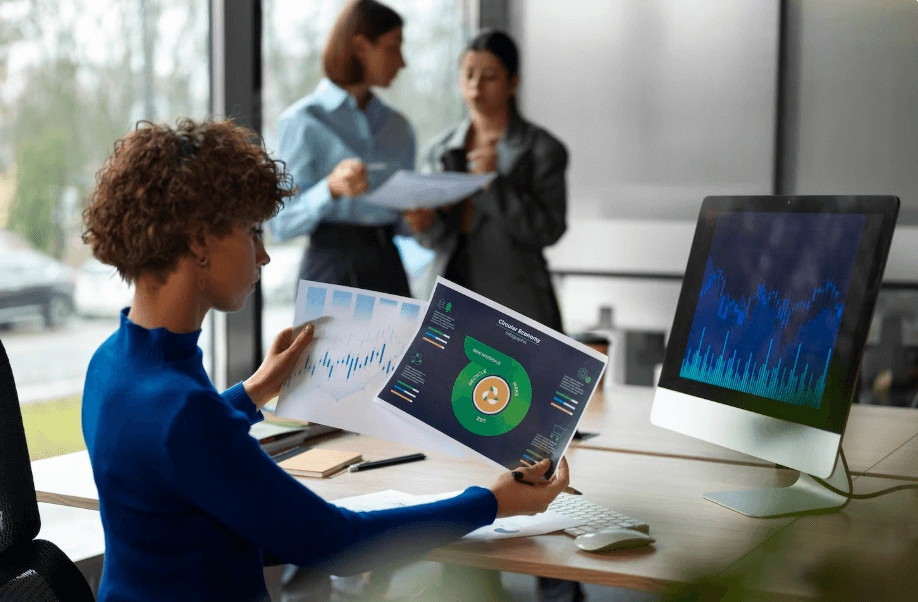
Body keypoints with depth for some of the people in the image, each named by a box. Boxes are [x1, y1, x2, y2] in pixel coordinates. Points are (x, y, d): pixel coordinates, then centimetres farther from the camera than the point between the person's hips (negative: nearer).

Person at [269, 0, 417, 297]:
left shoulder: (398, 126, 12)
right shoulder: (302, 121, -5)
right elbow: (281, 224, -9)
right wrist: (331, 189, -25)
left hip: (389, 266, 5)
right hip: (335, 269, -5)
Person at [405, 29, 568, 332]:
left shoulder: (542, 149, -3)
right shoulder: (440, 150, 8)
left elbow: (547, 230, -11)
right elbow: (439, 239, 8)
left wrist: (494, 184, -20)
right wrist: (426, 224, -14)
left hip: (514, 305, -3)